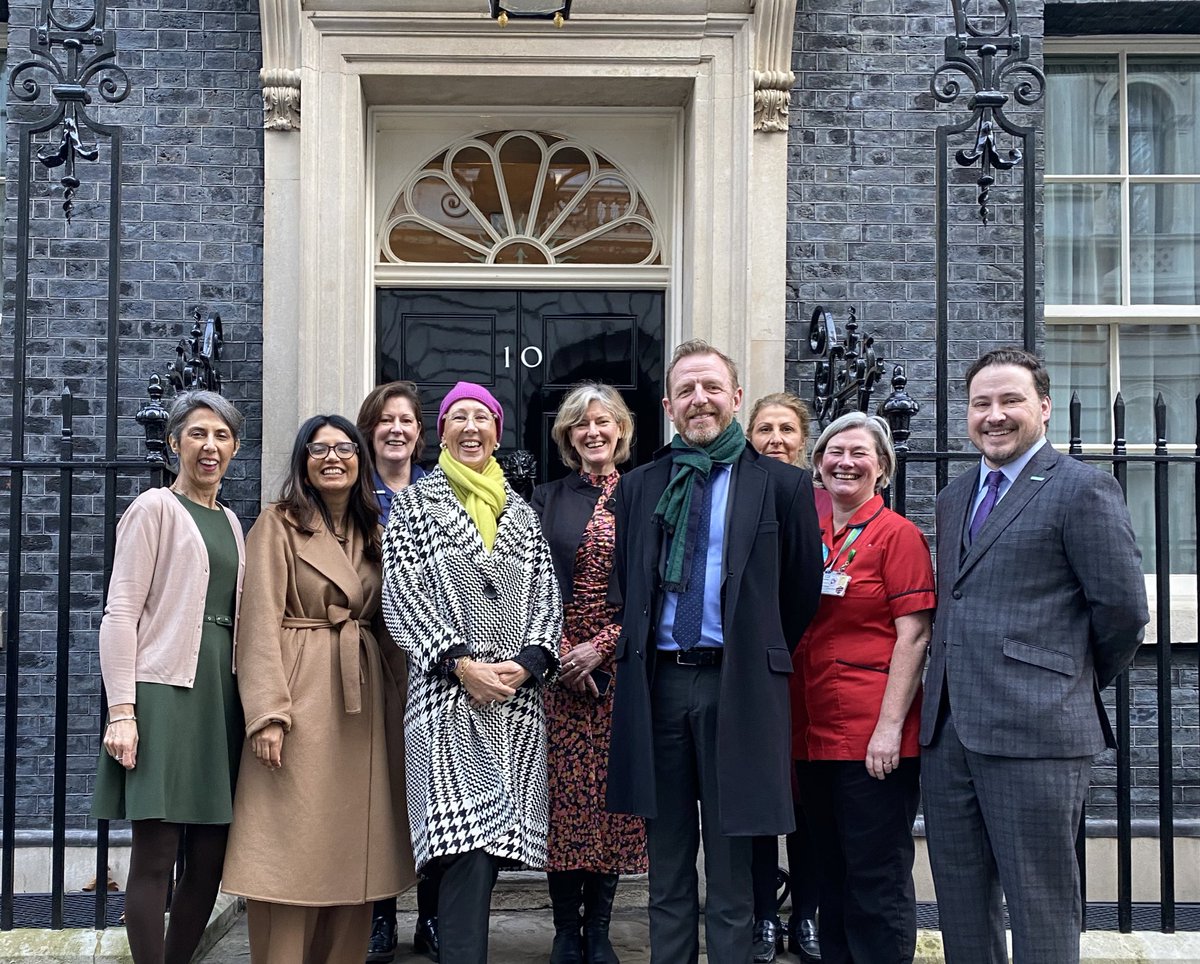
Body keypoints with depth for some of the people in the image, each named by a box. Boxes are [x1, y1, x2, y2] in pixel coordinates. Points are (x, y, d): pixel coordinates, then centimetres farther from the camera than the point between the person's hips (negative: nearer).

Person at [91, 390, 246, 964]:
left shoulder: (230, 523, 19)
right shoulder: (155, 508, -1)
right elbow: (120, 614, -8)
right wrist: (121, 710, -16)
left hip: (221, 695, 7)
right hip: (164, 692, -7)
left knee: (210, 858, 6)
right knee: (155, 856, -6)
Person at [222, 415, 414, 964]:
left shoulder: (370, 531, 17)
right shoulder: (279, 525, -1)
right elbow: (261, 621, -8)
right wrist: (268, 713, -18)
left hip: (361, 702, 5)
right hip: (298, 694, -5)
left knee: (352, 847, 5)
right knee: (292, 846, -5)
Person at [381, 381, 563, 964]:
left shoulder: (521, 513, 18)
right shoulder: (415, 504, 8)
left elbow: (545, 594, 11)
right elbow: (402, 592, -3)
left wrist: (528, 662, -8)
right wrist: (460, 663, -13)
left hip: (518, 698, 4)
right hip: (448, 694, -4)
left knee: (492, 843, 3)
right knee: (468, 847, -16)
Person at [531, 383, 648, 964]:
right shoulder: (547, 500, 9)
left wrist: (602, 647, -10)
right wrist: (561, 653, -10)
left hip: (621, 662, 0)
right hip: (558, 665, 1)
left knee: (614, 791, 0)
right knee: (563, 791, -1)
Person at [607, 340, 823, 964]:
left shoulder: (782, 485, 2)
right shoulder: (639, 488, 12)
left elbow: (802, 590, 8)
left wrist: (758, 658, 10)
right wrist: (637, 658, 12)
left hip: (735, 686, -3)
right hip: (658, 682, 3)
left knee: (731, 872, 3)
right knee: (667, 866, 11)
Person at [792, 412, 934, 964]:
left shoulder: (897, 534, -6)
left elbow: (913, 636, -11)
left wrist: (890, 726, -18)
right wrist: (791, 723, 11)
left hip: (872, 737, -6)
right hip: (814, 729, 7)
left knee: (877, 883, 1)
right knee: (831, 877, 15)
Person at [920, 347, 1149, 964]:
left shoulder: (1083, 489, -5)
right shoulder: (954, 497, 18)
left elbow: (1124, 609, -7)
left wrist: (1080, 683, 4)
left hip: (1036, 731, -7)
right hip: (949, 729, 7)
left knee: (1040, 912, 1)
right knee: (961, 906, 14)